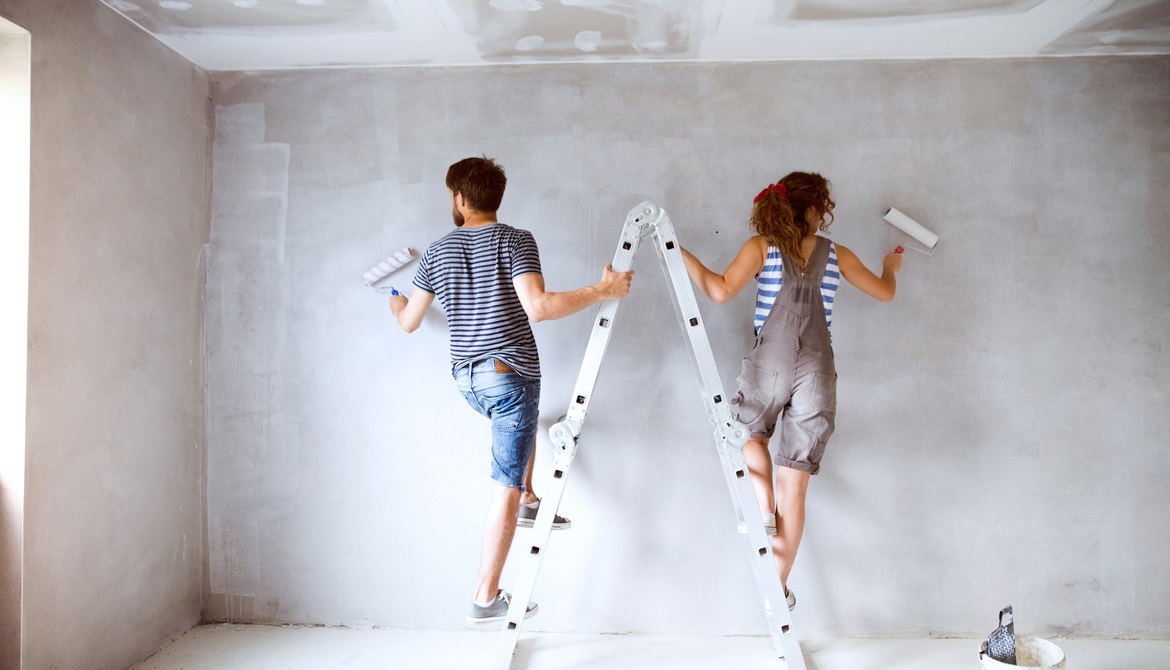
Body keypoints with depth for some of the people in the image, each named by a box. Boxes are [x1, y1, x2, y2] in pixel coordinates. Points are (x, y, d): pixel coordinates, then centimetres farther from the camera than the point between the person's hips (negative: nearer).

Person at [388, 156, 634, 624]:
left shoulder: (437, 252, 6)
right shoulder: (516, 241, -8)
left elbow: (409, 322, 14)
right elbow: (538, 307, -23)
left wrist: (396, 304, 37)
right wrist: (600, 291, -18)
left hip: (466, 375, 6)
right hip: (509, 374, -6)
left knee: (522, 421, 37)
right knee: (506, 484, 0)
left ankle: (529, 502, 33)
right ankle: (486, 597, 5)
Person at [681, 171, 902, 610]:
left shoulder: (761, 247, 3)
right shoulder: (837, 255, 11)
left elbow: (721, 291, -10)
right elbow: (885, 292, 24)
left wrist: (681, 255, 0)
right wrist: (891, 267, 46)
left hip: (768, 364, -1)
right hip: (816, 372, 1)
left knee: (749, 433, 31)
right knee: (794, 486, 7)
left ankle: (763, 510, 11)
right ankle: (779, 586, 11)